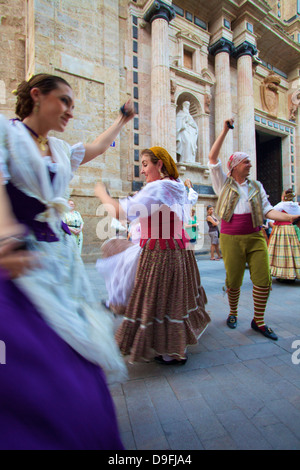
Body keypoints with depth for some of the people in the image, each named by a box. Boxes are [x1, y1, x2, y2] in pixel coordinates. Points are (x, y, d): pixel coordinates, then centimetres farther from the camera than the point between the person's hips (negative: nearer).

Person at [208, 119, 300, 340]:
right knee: (233, 281, 5)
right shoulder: (223, 183, 6)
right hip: (231, 238, -2)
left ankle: (259, 321, 18)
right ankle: (233, 313, 30)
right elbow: (213, 158, -2)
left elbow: (267, 210, 9)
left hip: (255, 237, 3)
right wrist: (225, 130, -2)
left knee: (263, 280, -1)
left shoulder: (256, 186, 14)